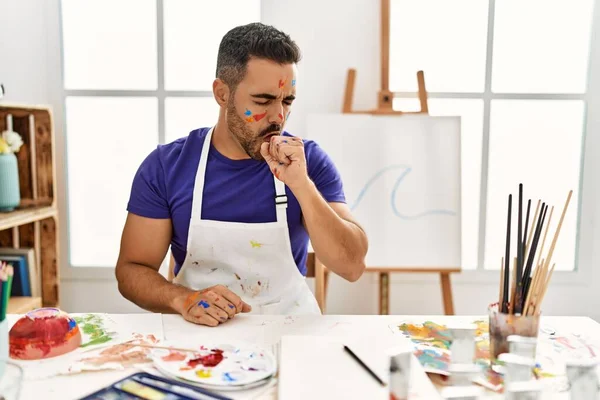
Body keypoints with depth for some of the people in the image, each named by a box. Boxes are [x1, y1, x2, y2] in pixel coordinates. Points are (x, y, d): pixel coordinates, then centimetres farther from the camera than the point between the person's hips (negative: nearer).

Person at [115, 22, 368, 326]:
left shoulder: (310, 161, -7)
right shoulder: (165, 166, -6)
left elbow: (352, 267, -13)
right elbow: (131, 269, -2)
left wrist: (301, 184, -24)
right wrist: (184, 300, -21)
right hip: (199, 333, 1)